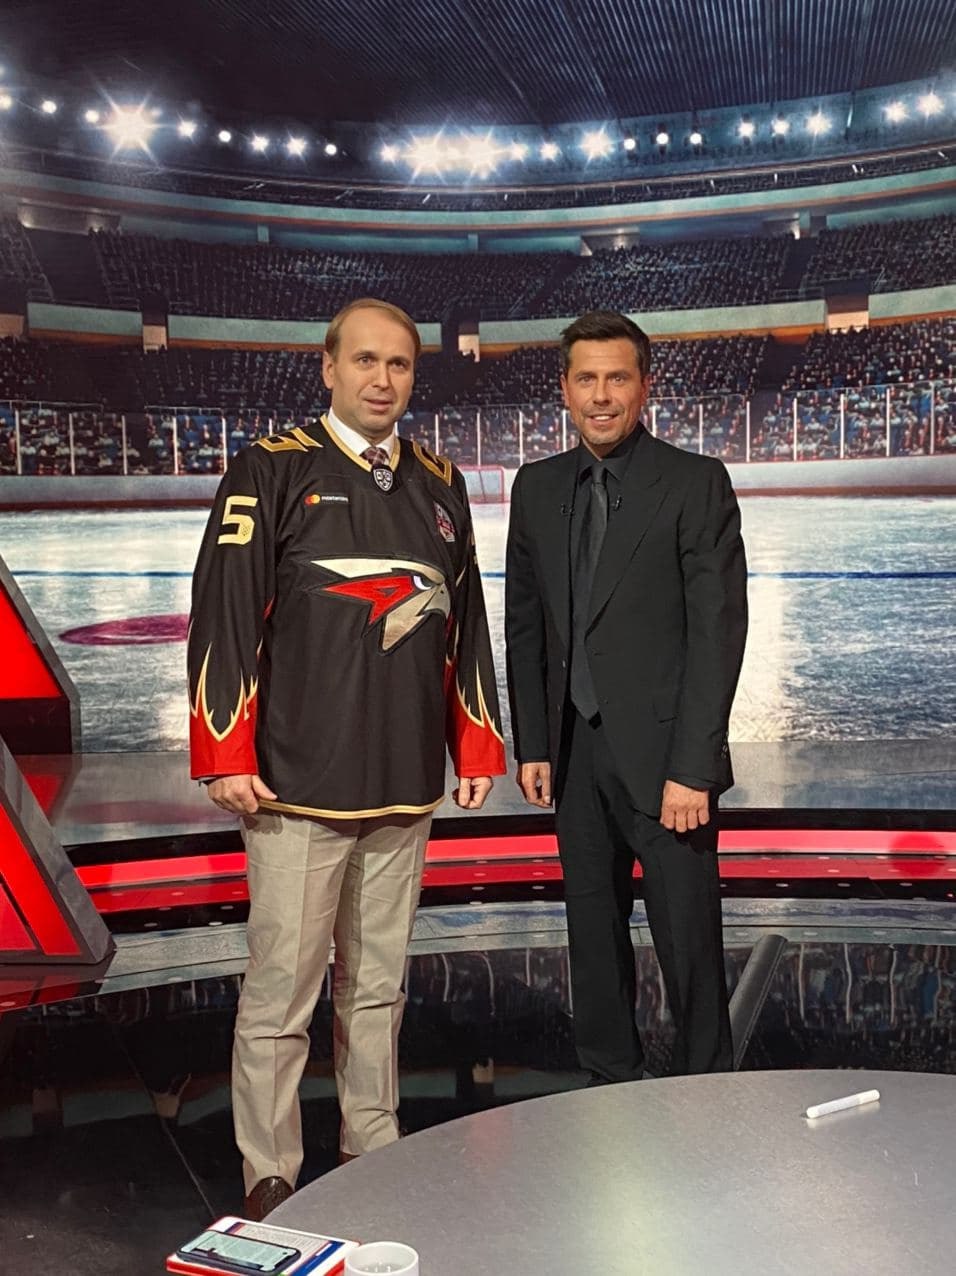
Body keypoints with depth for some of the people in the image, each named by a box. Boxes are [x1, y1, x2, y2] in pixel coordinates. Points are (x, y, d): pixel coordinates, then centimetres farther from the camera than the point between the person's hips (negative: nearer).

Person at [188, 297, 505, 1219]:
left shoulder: (438, 485, 13)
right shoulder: (272, 471, -1)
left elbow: (464, 622, 16)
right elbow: (224, 614, -6)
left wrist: (475, 748, 13)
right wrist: (226, 756, -10)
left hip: (405, 786, 5)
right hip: (297, 787, -4)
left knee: (378, 986, 14)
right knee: (281, 991, 1)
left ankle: (374, 1151, 28)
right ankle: (269, 1179, 16)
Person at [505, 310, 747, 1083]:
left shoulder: (697, 483, -7)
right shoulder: (538, 487, 8)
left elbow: (718, 630, -11)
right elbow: (525, 625, 12)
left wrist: (692, 767, -15)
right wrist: (531, 745, 7)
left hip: (662, 755, -5)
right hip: (576, 751, 5)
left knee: (687, 934, 3)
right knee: (593, 931, 14)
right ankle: (610, 1079, 30)